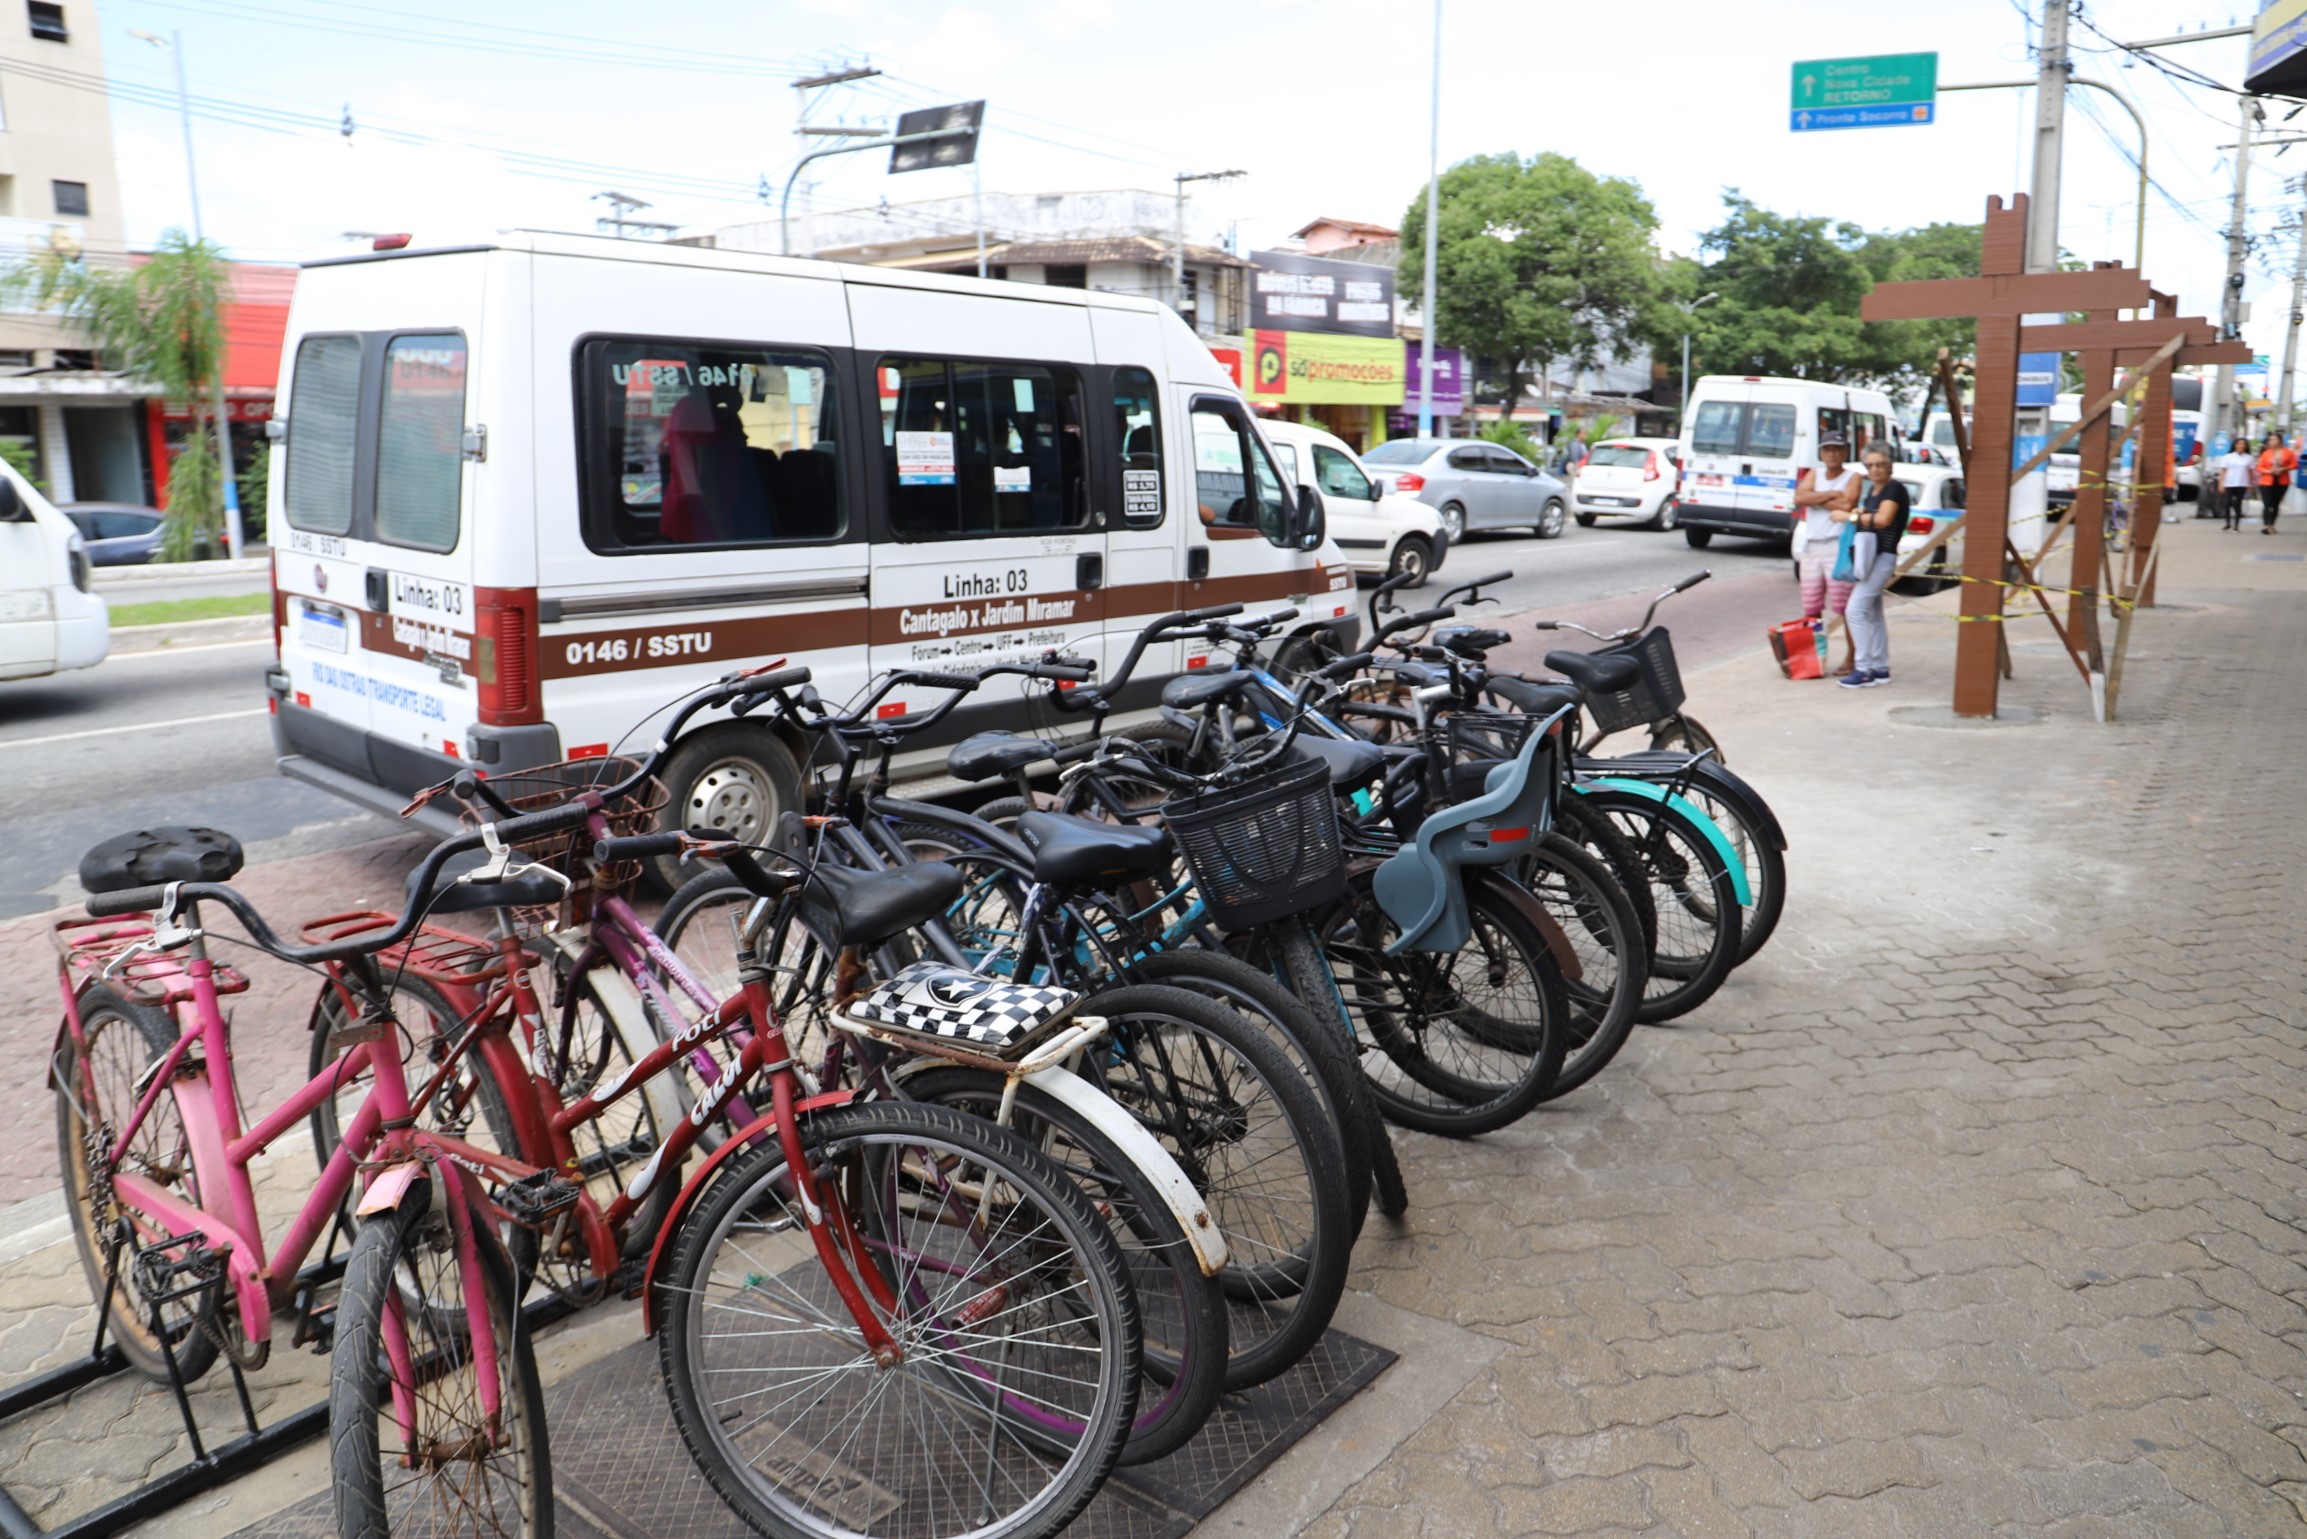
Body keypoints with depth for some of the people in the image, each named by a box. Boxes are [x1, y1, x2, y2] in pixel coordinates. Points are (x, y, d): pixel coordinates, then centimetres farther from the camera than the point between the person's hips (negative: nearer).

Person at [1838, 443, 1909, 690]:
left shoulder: (1895, 489, -10)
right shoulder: (1870, 489, 16)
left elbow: (1883, 519, -22)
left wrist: (1850, 517, -13)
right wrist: (1858, 514, 4)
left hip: (1882, 556, -10)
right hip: (1868, 556, 10)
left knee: (1856, 610, -16)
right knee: (1873, 615, 12)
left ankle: (1864, 670, -15)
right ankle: (1881, 669, 19)